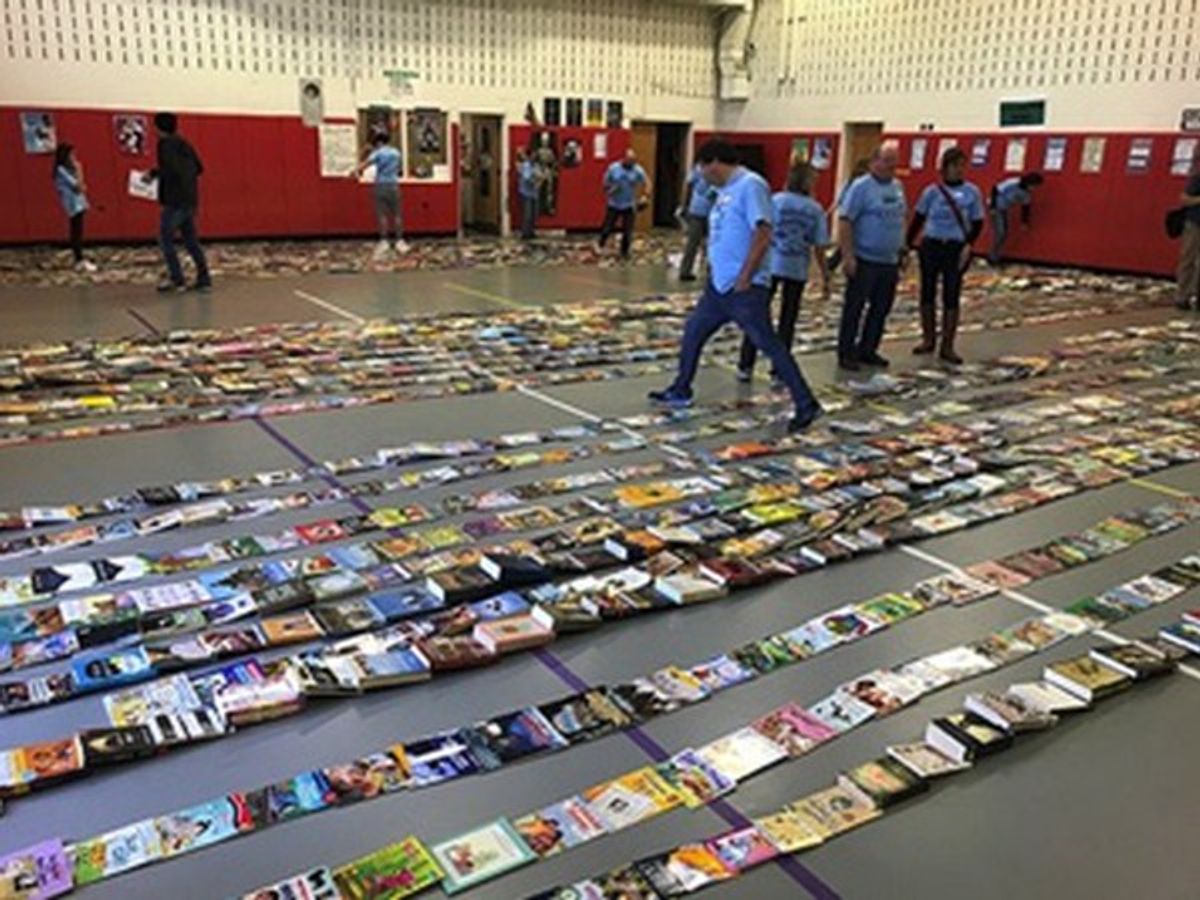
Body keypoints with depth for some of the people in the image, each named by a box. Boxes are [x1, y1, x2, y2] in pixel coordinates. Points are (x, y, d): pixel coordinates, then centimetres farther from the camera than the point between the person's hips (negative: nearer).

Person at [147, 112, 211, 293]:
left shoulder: (166, 144, -11)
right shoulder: (184, 144, 14)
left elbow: (171, 169, -22)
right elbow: (199, 168, 19)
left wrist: (154, 173, -7)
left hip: (175, 200, -8)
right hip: (190, 199, 8)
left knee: (165, 239, 0)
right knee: (191, 240, 13)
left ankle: (176, 280, -2)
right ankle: (204, 279, 12)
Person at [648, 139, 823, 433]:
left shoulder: (750, 185, -14)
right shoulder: (726, 191, 14)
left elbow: (762, 234, -22)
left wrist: (744, 278, -21)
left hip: (745, 288, -9)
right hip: (718, 284, 10)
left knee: (769, 344, -8)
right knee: (692, 332, 16)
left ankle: (806, 405, -1)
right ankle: (680, 392, 32)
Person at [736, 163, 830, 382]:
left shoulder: (776, 201, -1)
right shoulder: (816, 210, 2)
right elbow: (819, 248, 1)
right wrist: (825, 278, 9)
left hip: (771, 266, -1)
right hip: (798, 270, 1)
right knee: (787, 320, 9)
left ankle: (746, 366, 7)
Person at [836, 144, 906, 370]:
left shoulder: (897, 187, 11)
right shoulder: (861, 186, -10)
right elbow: (844, 220, -15)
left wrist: (902, 250, 15)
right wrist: (848, 255, -20)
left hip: (890, 261, 7)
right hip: (865, 260, -7)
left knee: (881, 309, 11)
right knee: (854, 308, 0)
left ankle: (868, 350, 22)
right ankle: (846, 353, 9)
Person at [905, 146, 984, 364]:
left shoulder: (972, 192, -1)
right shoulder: (932, 191, 0)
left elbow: (977, 223, 3)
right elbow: (918, 219, 6)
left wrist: (968, 245, -12)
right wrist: (907, 244, 3)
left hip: (956, 249, -1)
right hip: (931, 246, 1)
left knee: (951, 297, 2)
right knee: (927, 293, 9)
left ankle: (947, 346, 10)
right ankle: (928, 339, 25)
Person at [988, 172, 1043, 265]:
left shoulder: (1026, 193, -4)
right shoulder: (1012, 183, -28)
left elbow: (1025, 206, 8)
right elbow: (995, 190, -25)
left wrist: (1024, 221, 10)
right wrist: (993, 207, -24)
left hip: (1004, 210, 9)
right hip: (996, 208, -9)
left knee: (1004, 233, 8)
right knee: (1000, 233, -13)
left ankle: (996, 256, 17)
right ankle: (993, 257, -6)